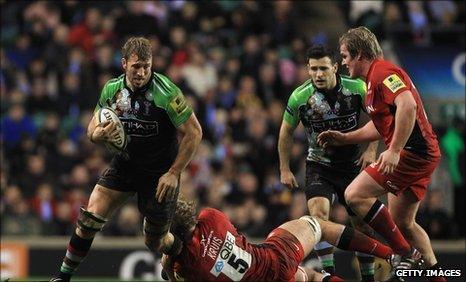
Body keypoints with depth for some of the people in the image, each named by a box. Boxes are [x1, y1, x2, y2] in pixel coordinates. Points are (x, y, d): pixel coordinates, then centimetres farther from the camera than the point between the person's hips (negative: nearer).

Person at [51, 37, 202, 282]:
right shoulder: (112, 89, -8)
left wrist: (174, 173, -18)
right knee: (91, 216, -15)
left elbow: (194, 133, -17)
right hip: (124, 164, 4)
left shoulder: (166, 92, -23)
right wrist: (101, 134, -21)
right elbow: (92, 130, 5)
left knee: (156, 242, 4)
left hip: (160, 172, -4)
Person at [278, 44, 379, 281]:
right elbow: (286, 131, 2)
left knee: (363, 223, 5)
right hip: (319, 166, -1)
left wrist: (371, 149, -6)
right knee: (318, 210, -26)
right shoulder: (300, 97, -15)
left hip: (354, 164, 1)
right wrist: (285, 169, 2)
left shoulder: (357, 89, -14)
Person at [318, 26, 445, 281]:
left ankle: (406, 256, -11)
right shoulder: (372, 78, 22)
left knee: (355, 195, -14)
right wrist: (344, 138, 29)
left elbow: (408, 106, -27)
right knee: (403, 223, 17)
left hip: (412, 152, -11)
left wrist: (394, 150, -30)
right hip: (424, 155, 11)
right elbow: (381, 125, 33)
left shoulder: (382, 71, -11)